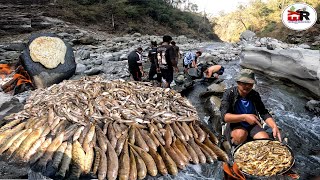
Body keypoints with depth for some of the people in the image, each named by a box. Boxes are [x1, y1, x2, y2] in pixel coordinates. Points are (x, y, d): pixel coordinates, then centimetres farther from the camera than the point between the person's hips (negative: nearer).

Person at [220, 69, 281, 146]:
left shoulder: (255, 95, -3)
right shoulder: (229, 93, -15)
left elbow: (264, 113, 0)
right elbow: (224, 116, -25)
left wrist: (274, 126, -19)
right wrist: (244, 117, -37)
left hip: (252, 125, 4)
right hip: (235, 125, -4)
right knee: (241, 134, -35)